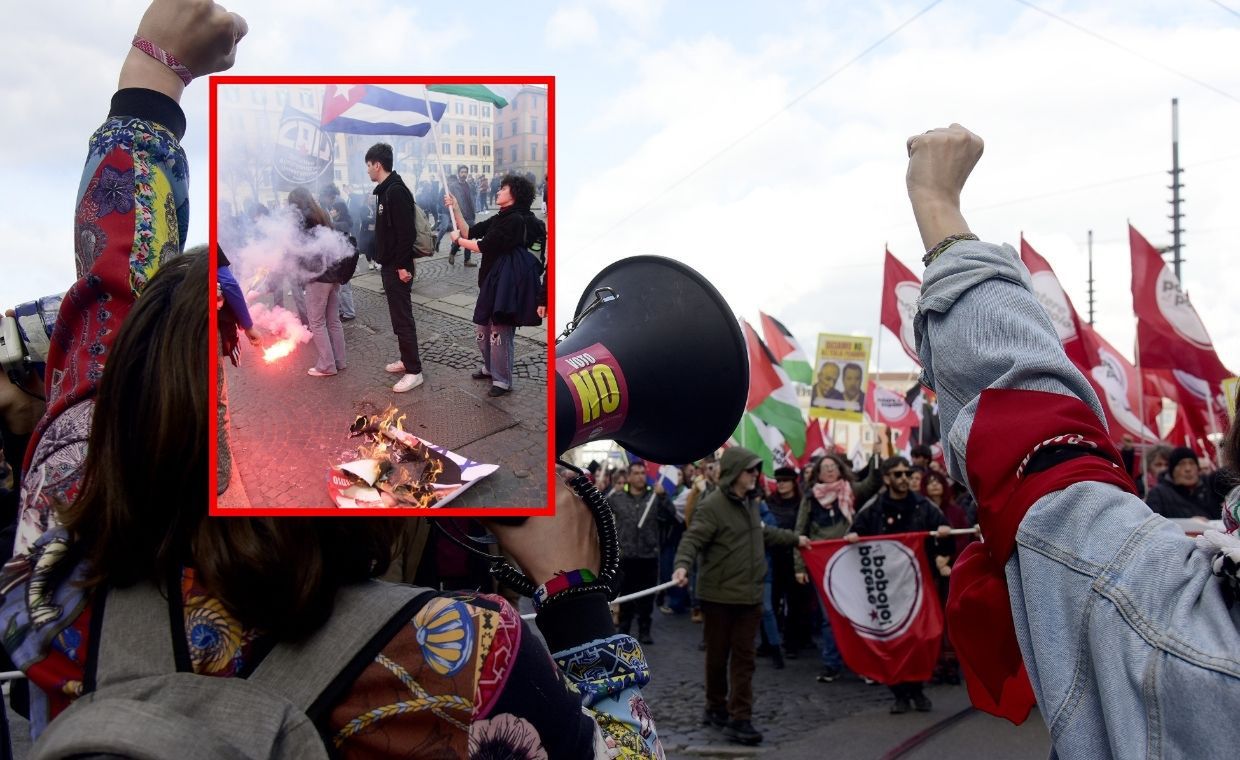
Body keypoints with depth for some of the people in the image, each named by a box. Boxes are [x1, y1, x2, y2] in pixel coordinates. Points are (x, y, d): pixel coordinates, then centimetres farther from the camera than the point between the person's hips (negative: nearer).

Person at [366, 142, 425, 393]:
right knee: (398, 315, 17)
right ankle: (406, 360, 28)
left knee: (402, 318, -7)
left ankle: (414, 371, -3)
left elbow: (406, 231, -24)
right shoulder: (385, 191, 13)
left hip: (398, 267, -10)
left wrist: (403, 265, -24)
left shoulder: (396, 191, -19)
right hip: (389, 265, 10)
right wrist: (386, 260, 18)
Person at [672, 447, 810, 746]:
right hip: (718, 595, -6)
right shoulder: (711, 506, -14)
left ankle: (739, 718, 6)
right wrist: (682, 565, -40)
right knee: (718, 656, 8)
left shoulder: (749, 503, 12)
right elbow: (692, 539, -22)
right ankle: (716, 708, 25)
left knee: (744, 657, 4)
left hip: (749, 595, 7)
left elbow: (762, 532, 30)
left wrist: (794, 539, 41)